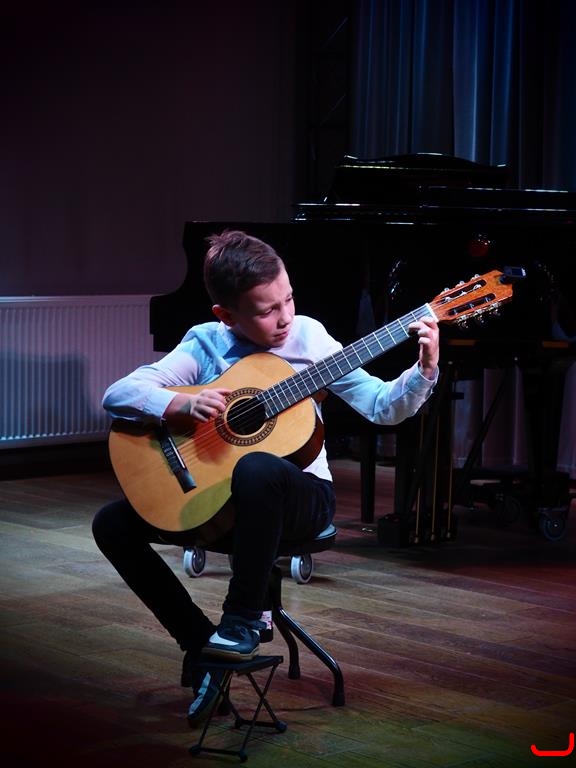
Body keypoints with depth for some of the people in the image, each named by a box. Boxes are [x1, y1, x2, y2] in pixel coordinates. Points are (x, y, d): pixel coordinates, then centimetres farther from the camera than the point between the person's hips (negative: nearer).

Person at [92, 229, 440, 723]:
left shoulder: (308, 337, -5)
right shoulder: (205, 345, -4)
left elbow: (384, 407, -6)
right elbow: (116, 396, -13)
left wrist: (424, 370, -24)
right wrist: (181, 405, -30)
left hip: (301, 495, -3)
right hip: (220, 496, 3)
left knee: (257, 468, -39)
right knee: (112, 524, -9)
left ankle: (243, 622, -21)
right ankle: (200, 642, 0)